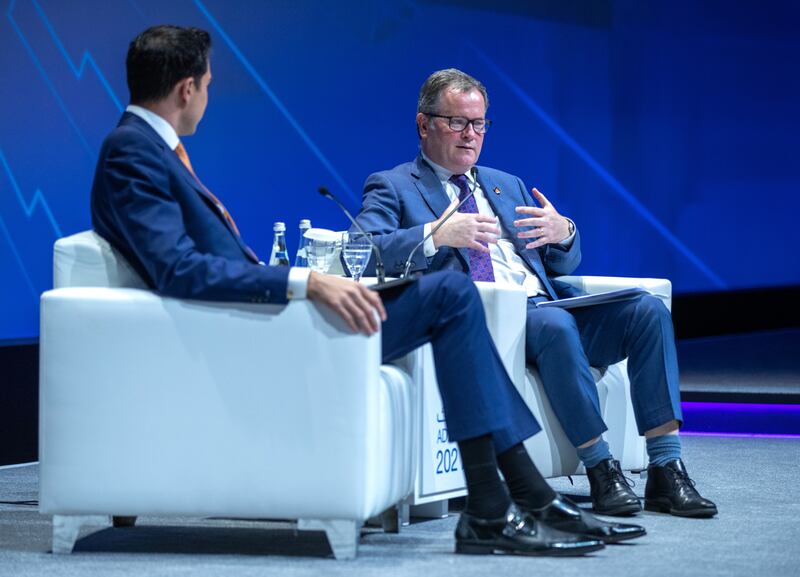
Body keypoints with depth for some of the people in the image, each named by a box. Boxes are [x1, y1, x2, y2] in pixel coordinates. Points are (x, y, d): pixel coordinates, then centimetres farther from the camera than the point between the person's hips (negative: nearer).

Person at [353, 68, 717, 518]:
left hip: (546, 301, 6)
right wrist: (436, 235, -21)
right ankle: (601, 471, -30)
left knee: (648, 309, -18)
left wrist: (563, 233, 2)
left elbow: (564, 264, 27)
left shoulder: (507, 186, 30)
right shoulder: (392, 188, 11)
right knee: (554, 324, -37)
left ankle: (667, 469, -22)